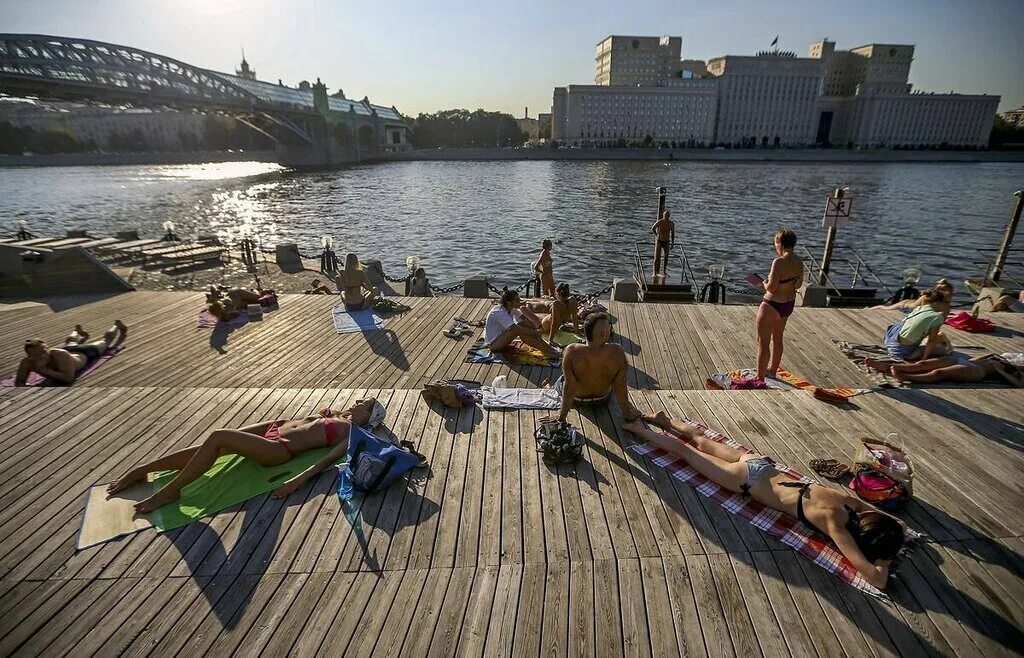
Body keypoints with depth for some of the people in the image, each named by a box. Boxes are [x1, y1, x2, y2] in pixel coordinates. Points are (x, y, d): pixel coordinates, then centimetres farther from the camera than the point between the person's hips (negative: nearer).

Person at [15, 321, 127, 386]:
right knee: (70, 343, 42)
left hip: (85, 354, -4)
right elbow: (18, 382, -29)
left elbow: (68, 378, -52)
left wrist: (45, 371, -58)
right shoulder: (27, 362, -37)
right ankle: (79, 333, 76)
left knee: (105, 341, 29)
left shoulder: (60, 355, -50)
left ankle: (118, 327, 61)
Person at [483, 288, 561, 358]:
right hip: (493, 344, -8)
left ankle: (548, 347, -15)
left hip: (501, 339, 8)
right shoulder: (499, 312, -26)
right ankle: (546, 351, -25)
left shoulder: (512, 309, 0)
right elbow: (517, 329, -33)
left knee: (524, 323, -11)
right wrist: (535, 332, -26)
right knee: (521, 331, -29)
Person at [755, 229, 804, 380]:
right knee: (777, 339, 24)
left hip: (772, 306, -9)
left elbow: (772, 287, -25)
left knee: (763, 342, 2)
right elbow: (798, 285, 10)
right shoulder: (799, 262, 1)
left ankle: (760, 377, 9)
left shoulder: (779, 262, -25)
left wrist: (765, 283, -5)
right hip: (789, 305, 9)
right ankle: (772, 370, 40)